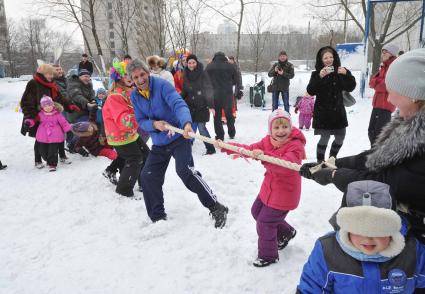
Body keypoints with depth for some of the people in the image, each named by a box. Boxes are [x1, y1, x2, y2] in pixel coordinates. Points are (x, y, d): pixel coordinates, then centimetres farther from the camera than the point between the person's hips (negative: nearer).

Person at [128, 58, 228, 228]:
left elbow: (178, 104, -30)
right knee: (148, 177, 5)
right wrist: (154, 124, -21)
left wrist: (186, 123, -49)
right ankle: (158, 217, 25)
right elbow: (141, 121, 2)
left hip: (178, 137, -6)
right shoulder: (135, 96, 2)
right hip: (159, 143, 7)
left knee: (185, 171, -25)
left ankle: (217, 208, -12)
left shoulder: (162, 85, -15)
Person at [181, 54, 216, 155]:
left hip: (202, 106, -5)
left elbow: (208, 90, -11)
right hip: (190, 106, 5)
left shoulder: (203, 73, -7)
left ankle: (210, 148, 7)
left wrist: (211, 105, -18)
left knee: (201, 127, -6)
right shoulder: (186, 75, 8)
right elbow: (185, 91, 14)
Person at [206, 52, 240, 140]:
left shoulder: (209, 67, -4)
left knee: (217, 116, 7)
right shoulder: (230, 66, -3)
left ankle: (219, 136, 9)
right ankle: (232, 133, 28)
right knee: (229, 114, 17)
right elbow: (235, 81, 4)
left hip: (214, 95, -1)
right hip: (227, 94, 1)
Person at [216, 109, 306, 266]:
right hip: (269, 188, 8)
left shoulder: (295, 145, -24)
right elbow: (249, 149, 0)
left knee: (264, 222, -1)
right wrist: (225, 146, -8)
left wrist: (264, 156, -54)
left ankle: (268, 255, 24)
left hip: (285, 193, -8)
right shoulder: (268, 141, -1)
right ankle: (286, 232, 43)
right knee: (256, 212, 24)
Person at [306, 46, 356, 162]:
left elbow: (350, 87, 1)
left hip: (338, 110, 4)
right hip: (322, 111, -4)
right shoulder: (317, 73, -2)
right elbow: (310, 91, -14)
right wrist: (320, 77, -26)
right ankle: (320, 162, 2)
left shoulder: (340, 71, 7)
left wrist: (346, 74, -16)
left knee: (340, 137, 9)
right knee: (324, 138, -11)